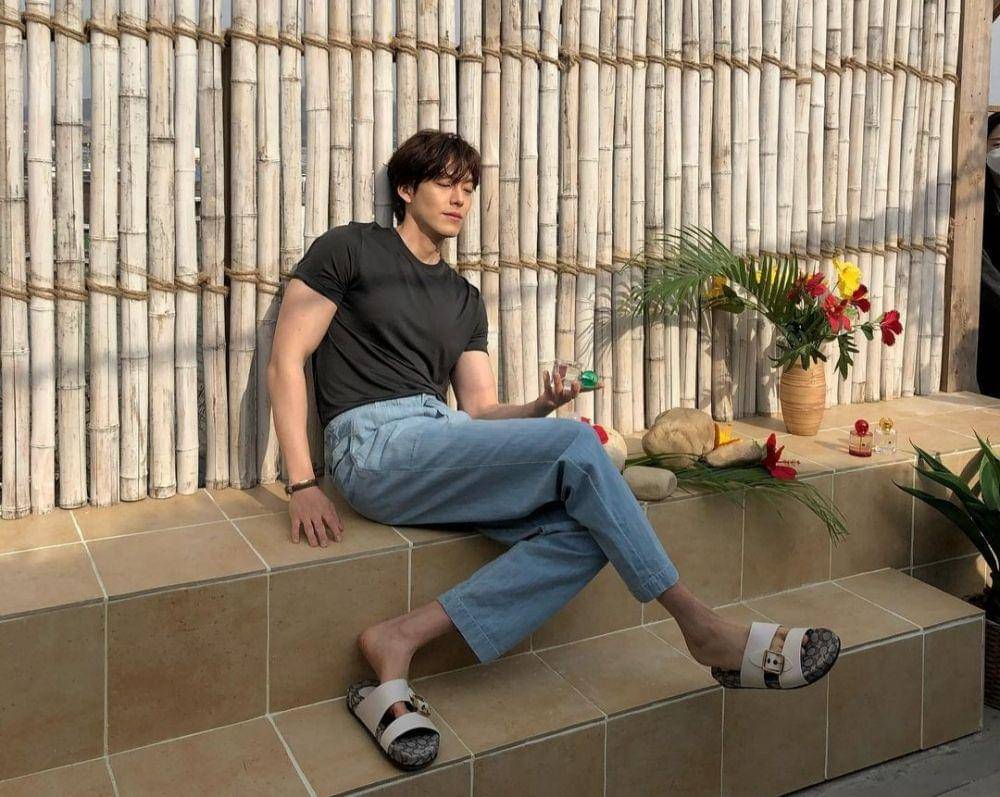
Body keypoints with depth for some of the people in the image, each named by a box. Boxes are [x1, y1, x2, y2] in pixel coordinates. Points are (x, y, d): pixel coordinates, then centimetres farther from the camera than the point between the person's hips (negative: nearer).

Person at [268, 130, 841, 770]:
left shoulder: (464, 298, 25)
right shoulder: (349, 249, 8)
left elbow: (479, 414, 17)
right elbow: (286, 362, -1)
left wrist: (540, 406, -6)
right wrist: (302, 485, -12)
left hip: (441, 445, 7)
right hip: (376, 445, -7)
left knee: (585, 533, -20)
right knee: (577, 446, -23)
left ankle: (400, 641, -27)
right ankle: (705, 630, -15)